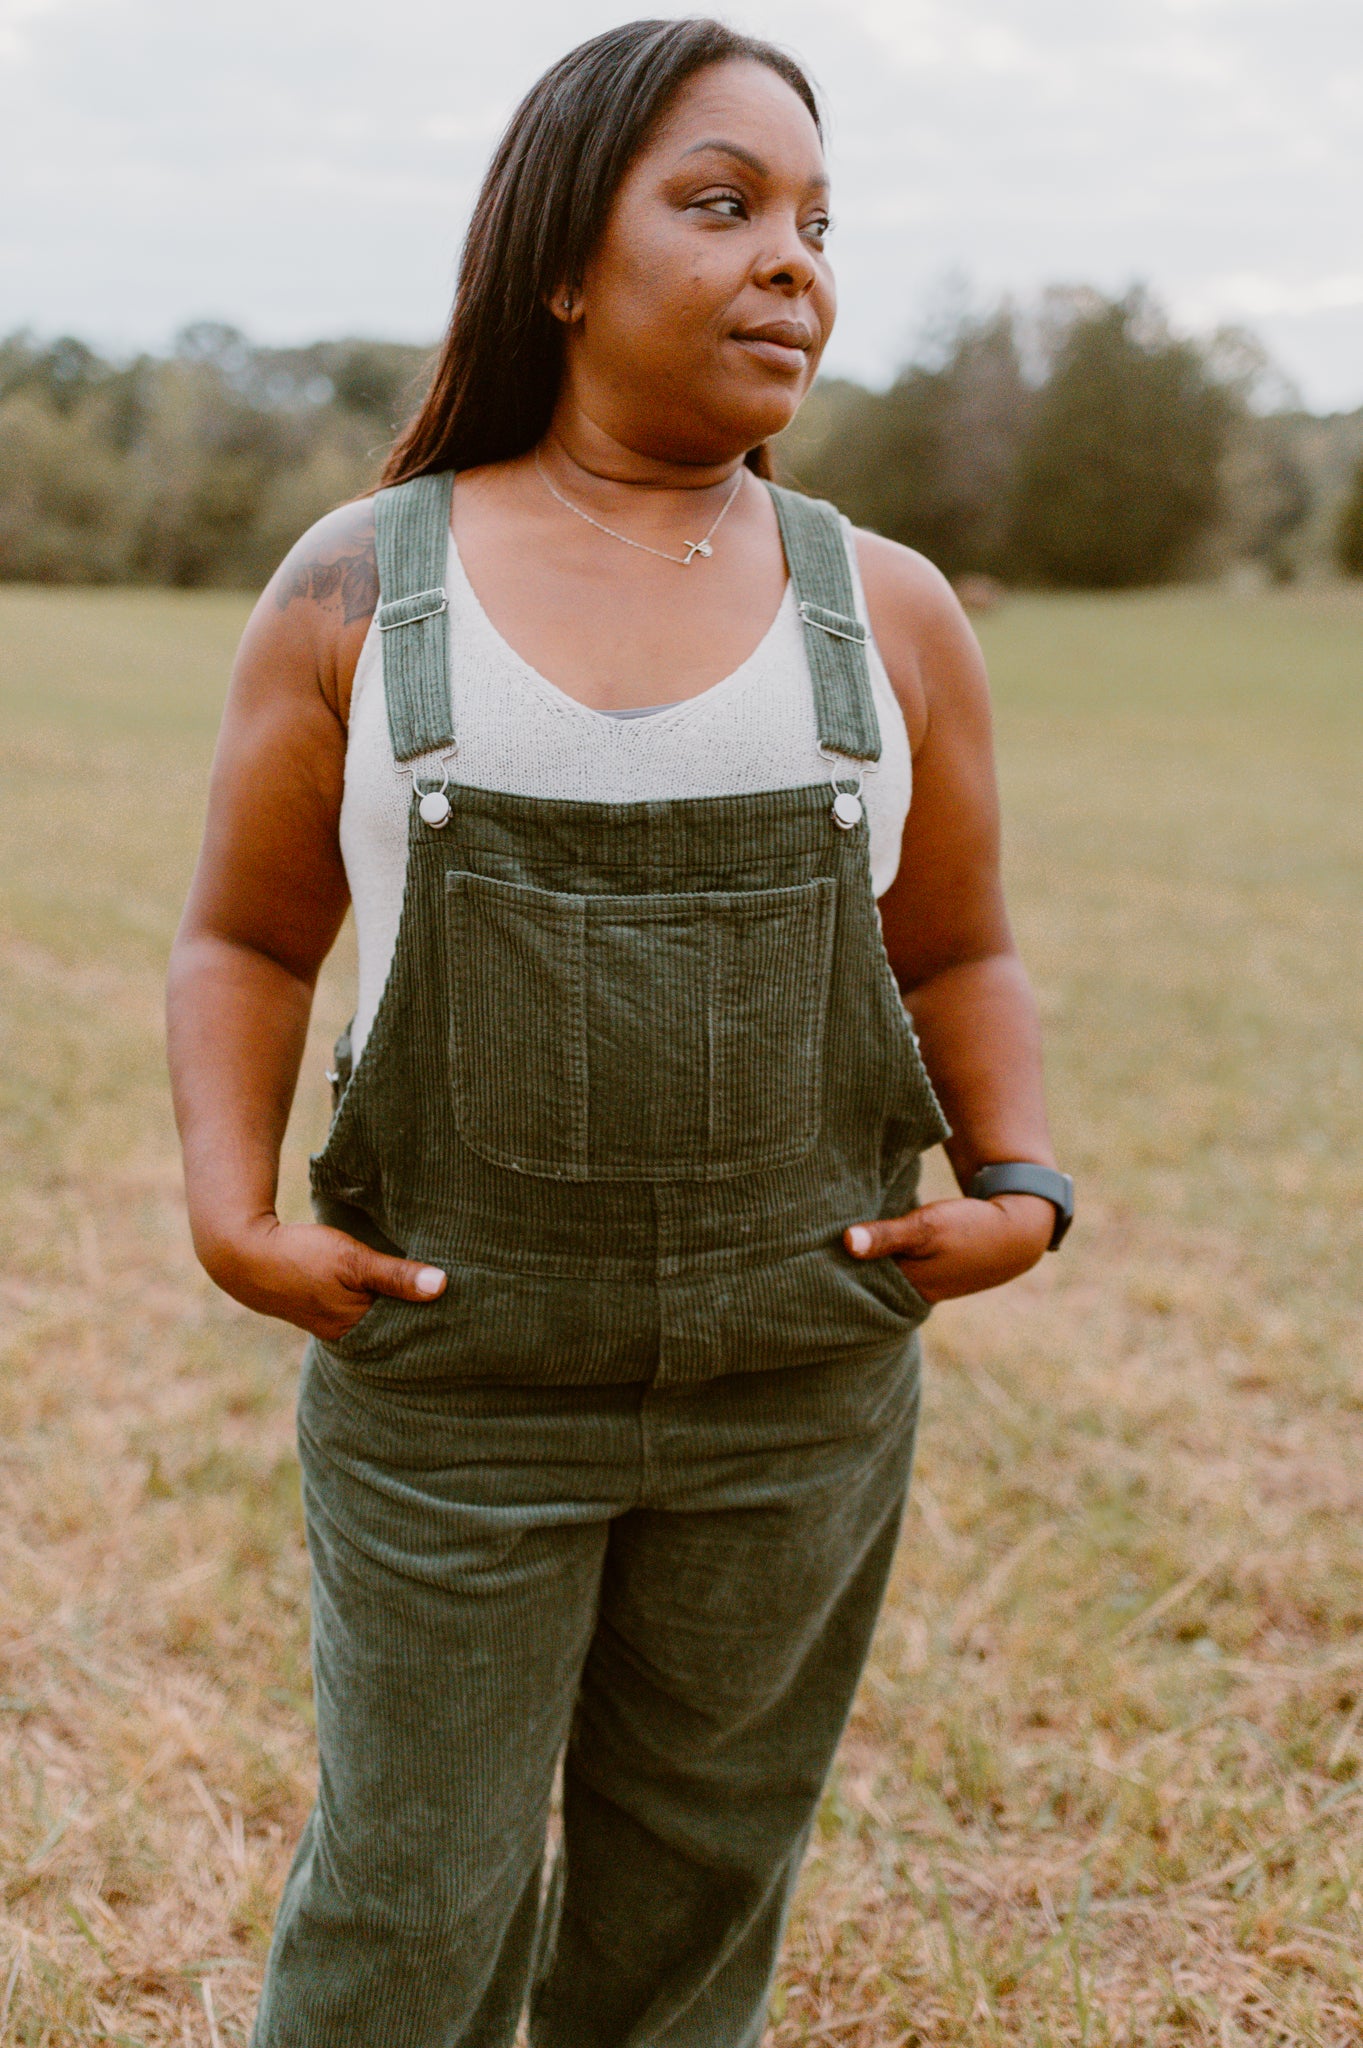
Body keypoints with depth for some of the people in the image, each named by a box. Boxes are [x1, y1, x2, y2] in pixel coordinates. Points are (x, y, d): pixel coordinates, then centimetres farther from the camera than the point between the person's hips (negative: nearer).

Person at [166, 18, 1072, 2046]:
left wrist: (1019, 1185, -6)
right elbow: (247, 944, 5)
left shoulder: (887, 613, 3)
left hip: (800, 1388, 2)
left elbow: (958, 961, 10)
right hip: (453, 1383, -1)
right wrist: (232, 1213, -10)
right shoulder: (358, 590, -1)